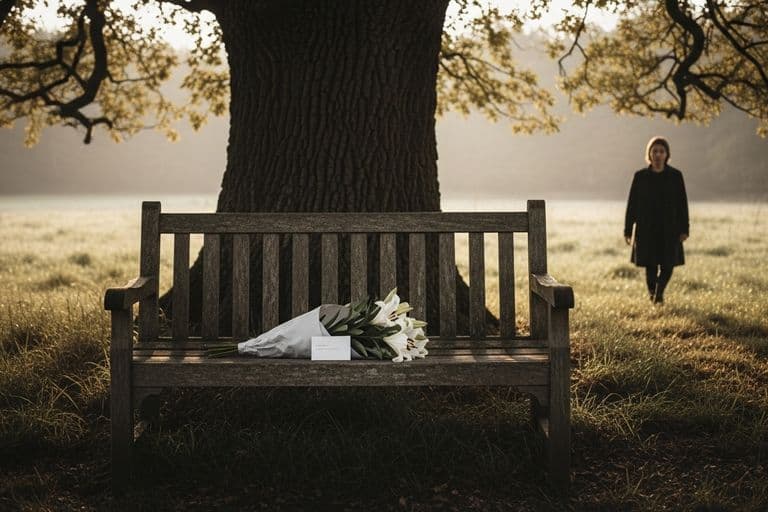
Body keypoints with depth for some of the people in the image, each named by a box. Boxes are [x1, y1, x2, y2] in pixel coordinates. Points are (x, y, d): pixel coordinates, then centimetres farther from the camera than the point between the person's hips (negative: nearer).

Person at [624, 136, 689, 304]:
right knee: (650, 265, -2)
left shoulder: (675, 176, 1)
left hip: (669, 229, 1)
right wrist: (627, 231, 1)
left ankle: (659, 292, 26)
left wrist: (684, 229, -4)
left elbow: (682, 203, 2)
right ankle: (652, 294, 22)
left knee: (668, 264, 0)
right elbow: (632, 204, 3)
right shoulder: (640, 176, 1)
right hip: (646, 229, -1)